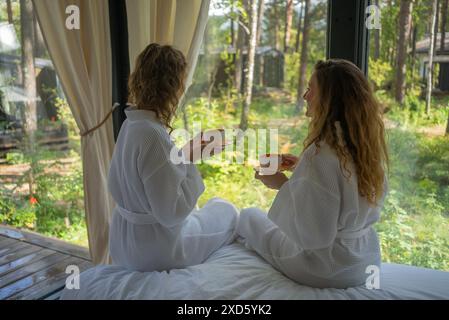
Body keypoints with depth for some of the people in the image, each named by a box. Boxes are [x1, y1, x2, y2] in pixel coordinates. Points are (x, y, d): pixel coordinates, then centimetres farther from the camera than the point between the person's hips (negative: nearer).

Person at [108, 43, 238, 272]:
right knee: (227, 211, 13)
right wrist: (190, 160, -17)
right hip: (155, 251, -8)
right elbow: (172, 213, -26)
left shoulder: (131, 124, -2)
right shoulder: (153, 135, -29)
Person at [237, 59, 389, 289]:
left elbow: (313, 236, -28)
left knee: (248, 217, 16)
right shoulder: (369, 145, -5)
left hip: (327, 270, -7)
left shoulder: (321, 153, -29)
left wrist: (282, 183, -17)